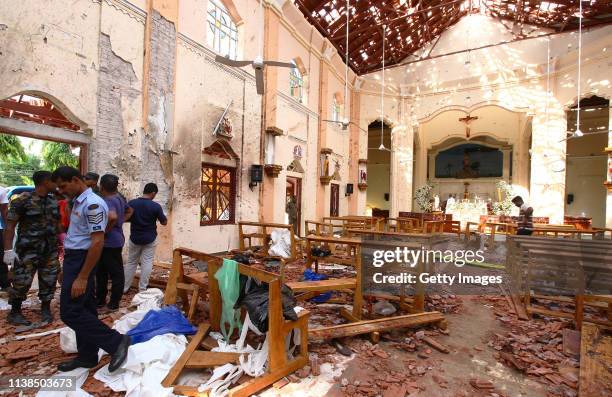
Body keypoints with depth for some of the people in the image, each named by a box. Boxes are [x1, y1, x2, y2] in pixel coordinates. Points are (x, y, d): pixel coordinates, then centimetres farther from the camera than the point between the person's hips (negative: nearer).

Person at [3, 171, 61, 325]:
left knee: (49, 281, 9)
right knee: (22, 282, 1)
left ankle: (45, 309, 24)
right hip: (28, 250, -5)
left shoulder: (53, 202, 8)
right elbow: (10, 225, -10)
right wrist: (8, 250, -16)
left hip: (50, 250, 5)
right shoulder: (23, 200, -9)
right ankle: (15, 312, 21)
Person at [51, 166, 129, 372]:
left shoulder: (92, 204, -19)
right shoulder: (78, 202, 12)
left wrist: (82, 278, -22)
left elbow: (97, 243, -23)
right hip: (73, 259, 9)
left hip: (82, 261, -9)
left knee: (70, 312, -6)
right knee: (83, 309, 14)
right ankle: (87, 356, 26)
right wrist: (66, 270, 18)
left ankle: (116, 341, 0)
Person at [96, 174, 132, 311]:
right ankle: (100, 299, 30)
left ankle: (114, 303, 16)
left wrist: (105, 230, -24)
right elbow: (129, 211, 25)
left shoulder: (108, 201, -21)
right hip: (115, 240, 9)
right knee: (101, 272, 20)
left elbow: (113, 217, -40)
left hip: (109, 242, -9)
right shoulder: (119, 198, 8)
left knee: (116, 274, 3)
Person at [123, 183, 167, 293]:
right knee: (147, 263, 5)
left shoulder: (131, 203, -7)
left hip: (134, 238, 3)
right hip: (150, 239, -3)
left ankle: (124, 288, 23)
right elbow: (164, 222, -6)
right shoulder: (156, 206, -15)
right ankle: (142, 289, 10)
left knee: (131, 262, 16)